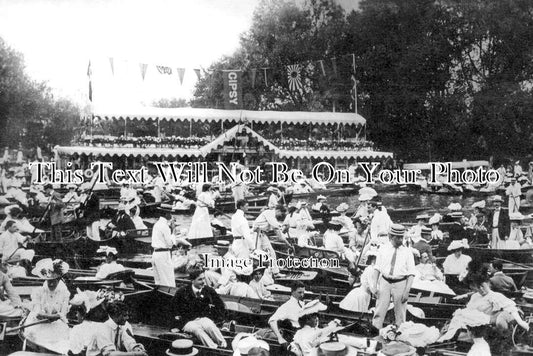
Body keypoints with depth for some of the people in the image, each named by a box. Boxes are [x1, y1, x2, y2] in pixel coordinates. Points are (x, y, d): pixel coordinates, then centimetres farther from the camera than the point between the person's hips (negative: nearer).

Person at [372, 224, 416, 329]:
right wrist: (374, 285, -2)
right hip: (384, 281, 1)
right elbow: (377, 268, 6)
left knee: (400, 314, 6)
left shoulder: (407, 252, -1)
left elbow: (411, 273, -4)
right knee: (379, 311, -1)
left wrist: (407, 291, -12)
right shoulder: (383, 249, 4)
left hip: (400, 283, -1)